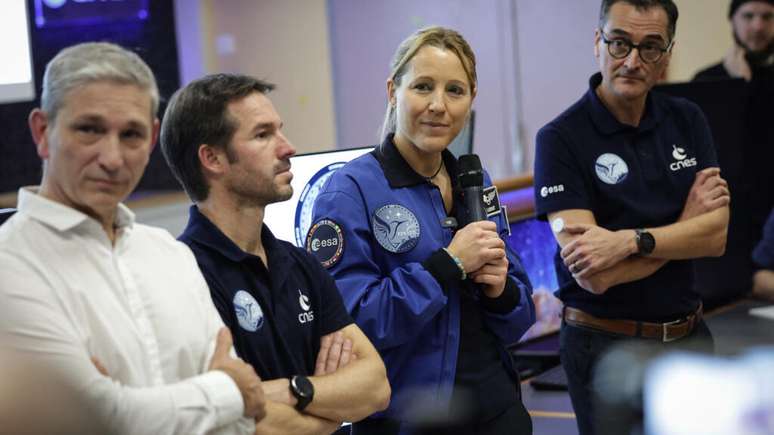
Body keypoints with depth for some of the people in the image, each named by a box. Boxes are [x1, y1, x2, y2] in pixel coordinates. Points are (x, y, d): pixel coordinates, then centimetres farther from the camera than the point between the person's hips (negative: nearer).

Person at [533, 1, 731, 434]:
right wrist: (684, 225, -10)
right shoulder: (561, 139, -13)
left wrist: (629, 240, -23)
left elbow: (716, 236, -8)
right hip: (604, 345, -5)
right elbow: (593, 275, -20)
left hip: (689, 337, 5)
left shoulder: (687, 121, 2)